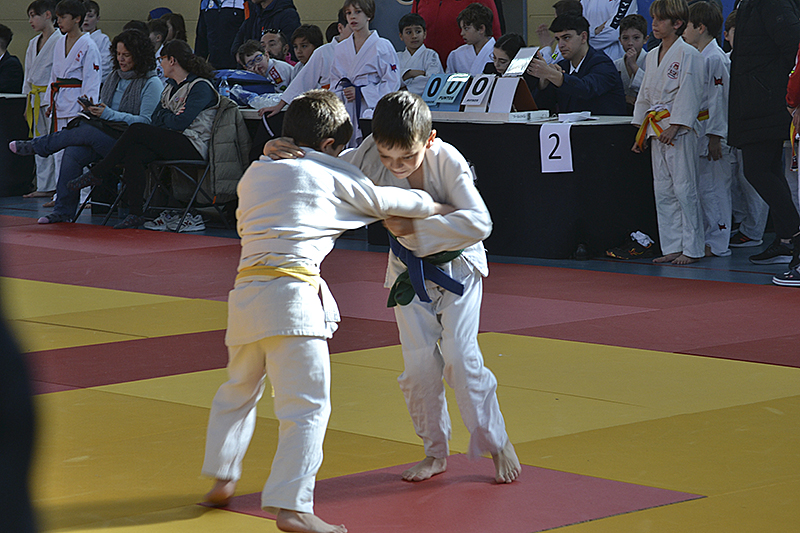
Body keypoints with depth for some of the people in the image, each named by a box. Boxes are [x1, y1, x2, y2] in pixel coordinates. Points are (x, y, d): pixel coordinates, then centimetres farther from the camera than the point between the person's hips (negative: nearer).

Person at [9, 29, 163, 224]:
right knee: (73, 152, -23)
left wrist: (108, 114, -17)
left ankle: (36, 146, -5)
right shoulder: (114, 77, 18)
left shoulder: (151, 83, -4)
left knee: (86, 132, -27)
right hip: (105, 137, 6)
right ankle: (63, 211, -20)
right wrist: (92, 110, -2)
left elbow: (146, 121, -13)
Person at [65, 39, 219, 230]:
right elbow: (155, 119, 14)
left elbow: (179, 123, -18)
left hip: (193, 146, -8)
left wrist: (163, 116, 2)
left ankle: (96, 175, -9)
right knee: (133, 154, -23)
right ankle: (136, 213, -26)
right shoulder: (170, 87, 21)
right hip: (171, 144, 8)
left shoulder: (201, 87, -8)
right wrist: (170, 116, -6)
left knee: (135, 130, -21)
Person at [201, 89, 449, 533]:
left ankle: (222, 478, 31)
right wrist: (436, 206, 32)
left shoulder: (254, 174, 19)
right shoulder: (330, 176, 5)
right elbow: (383, 200, 15)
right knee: (307, 404, -6)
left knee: (238, 389, 27)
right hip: (292, 295, -6)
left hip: (246, 293, 6)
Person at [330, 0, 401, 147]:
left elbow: (392, 83, -5)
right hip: (347, 111, 4)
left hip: (372, 110, -4)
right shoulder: (341, 48, 15)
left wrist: (360, 93, -10)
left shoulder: (382, 46, -2)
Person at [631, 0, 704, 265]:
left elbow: (689, 94, -14)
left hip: (680, 131, -8)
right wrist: (641, 132, 18)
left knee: (684, 189, -7)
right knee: (663, 191, 8)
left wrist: (674, 127, -19)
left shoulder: (688, 54, -9)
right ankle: (672, 246, 14)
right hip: (657, 131, 8)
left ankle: (692, 248, -2)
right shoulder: (652, 56, 15)